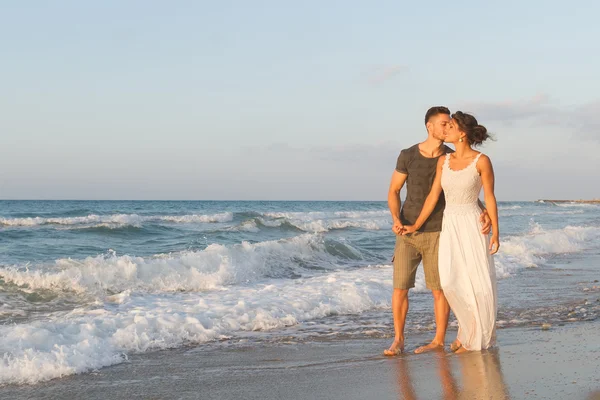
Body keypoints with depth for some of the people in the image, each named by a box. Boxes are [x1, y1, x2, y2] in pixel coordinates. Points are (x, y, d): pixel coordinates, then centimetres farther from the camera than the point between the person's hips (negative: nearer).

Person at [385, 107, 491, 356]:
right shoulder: (407, 156, -6)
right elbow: (393, 191, 2)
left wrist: (485, 214, -29)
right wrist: (396, 220, -17)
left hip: (437, 233, 0)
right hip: (408, 232, 1)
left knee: (439, 288, 1)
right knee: (400, 286, -3)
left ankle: (439, 340, 16)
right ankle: (398, 340, 10)